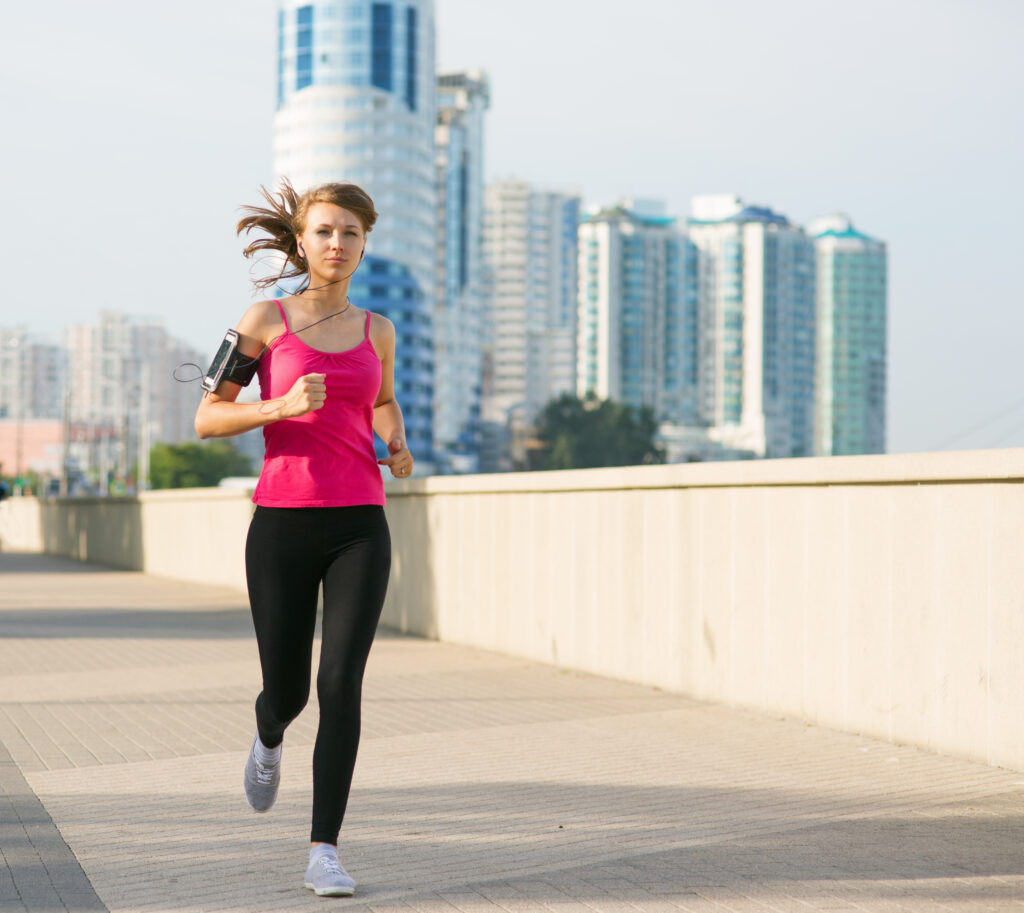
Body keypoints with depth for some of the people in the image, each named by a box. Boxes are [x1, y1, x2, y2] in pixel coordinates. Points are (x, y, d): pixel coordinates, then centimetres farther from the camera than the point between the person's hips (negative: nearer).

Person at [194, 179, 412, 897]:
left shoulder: (376, 330, 10)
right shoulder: (266, 319, 2)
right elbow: (207, 419, 0)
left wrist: (398, 448, 7)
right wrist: (282, 407, -17)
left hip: (359, 527, 1)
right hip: (282, 523, -1)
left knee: (342, 682, -13)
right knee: (286, 689, 7)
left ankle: (325, 849, -7)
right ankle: (269, 739, 45)